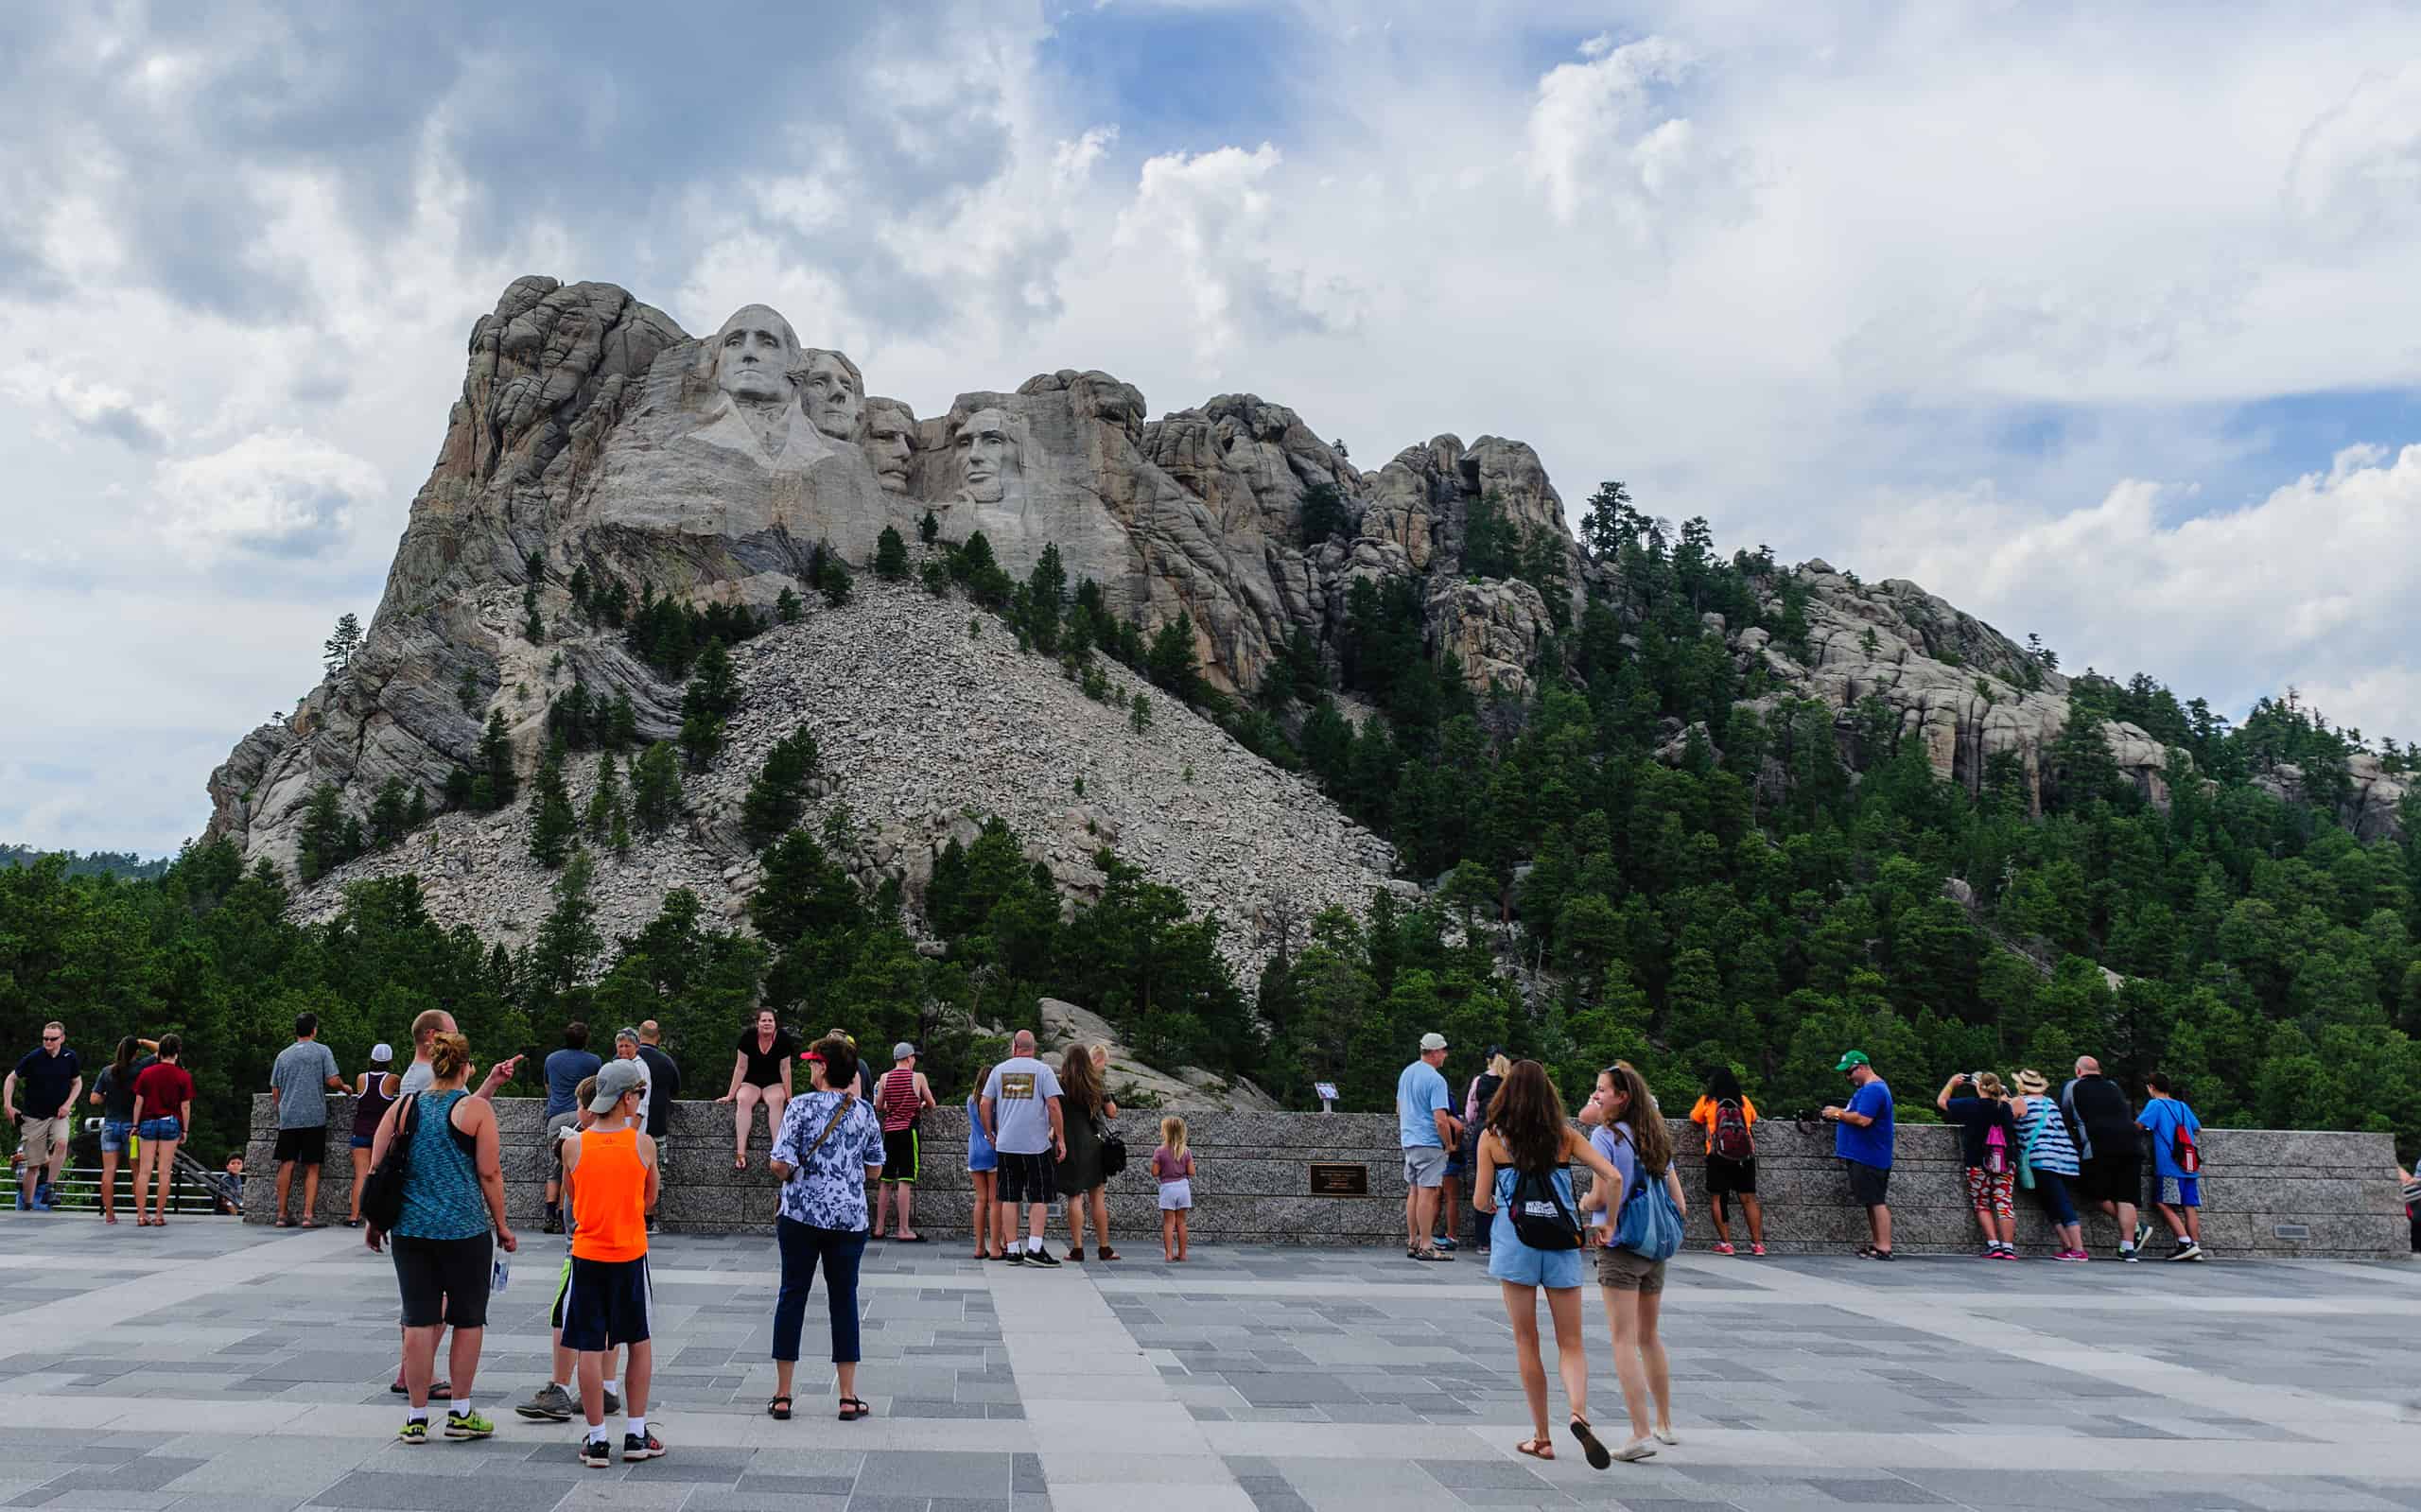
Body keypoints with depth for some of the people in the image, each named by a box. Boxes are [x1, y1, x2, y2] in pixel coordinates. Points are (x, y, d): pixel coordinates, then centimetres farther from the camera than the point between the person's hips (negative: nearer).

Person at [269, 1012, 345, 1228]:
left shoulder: (283, 1055, 13)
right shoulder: (322, 1051, 1)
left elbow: (275, 1091, 14)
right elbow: (333, 1081, -7)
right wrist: (344, 1087, 14)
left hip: (287, 1118, 3)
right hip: (314, 1117, -3)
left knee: (287, 1165, 6)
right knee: (312, 1168, 0)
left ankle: (282, 1214, 7)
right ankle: (309, 1215, -5)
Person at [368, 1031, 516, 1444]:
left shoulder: (402, 1108, 5)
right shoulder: (476, 1108, -6)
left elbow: (377, 1169, 7)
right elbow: (489, 1174, -6)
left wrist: (374, 1222, 19)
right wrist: (502, 1225, 3)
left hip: (411, 1228, 3)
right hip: (466, 1228, -3)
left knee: (418, 1319, 8)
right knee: (468, 1318, 9)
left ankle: (417, 1417, 13)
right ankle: (460, 1413, 16)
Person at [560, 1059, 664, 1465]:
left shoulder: (573, 1146, -6)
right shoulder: (643, 1144, -9)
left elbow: (572, 1196, 11)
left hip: (587, 1255, 1)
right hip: (630, 1254, -1)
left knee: (589, 1348, 6)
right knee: (640, 1343, 14)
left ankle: (597, 1440, 9)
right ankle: (636, 1435, 17)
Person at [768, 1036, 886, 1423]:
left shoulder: (801, 1107, -9)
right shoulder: (865, 1112, 2)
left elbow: (780, 1164, -13)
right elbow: (874, 1171, 7)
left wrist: (789, 1176, 8)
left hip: (801, 1215, -2)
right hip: (850, 1218, 2)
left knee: (793, 1296, 8)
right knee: (844, 1300, 9)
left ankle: (782, 1395, 13)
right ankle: (848, 1398, 11)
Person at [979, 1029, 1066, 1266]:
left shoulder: (999, 1070, 7)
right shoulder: (1043, 1071, -2)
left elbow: (984, 1105, 7)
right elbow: (1054, 1106, -9)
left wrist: (990, 1135, 18)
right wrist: (1060, 1139, -2)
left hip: (1005, 1144, 3)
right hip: (1037, 1145, -3)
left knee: (1009, 1197, 7)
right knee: (1040, 1197, 4)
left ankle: (1012, 1250, 8)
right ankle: (1035, 1249, -4)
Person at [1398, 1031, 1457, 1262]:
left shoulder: (1406, 1073, 11)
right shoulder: (1435, 1080, -17)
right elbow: (1440, 1120, -20)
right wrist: (1449, 1144, -7)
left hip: (1408, 1140, 9)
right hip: (1429, 1143, -9)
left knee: (1414, 1191, 14)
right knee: (1427, 1192, -6)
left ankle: (1412, 1243, 19)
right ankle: (1425, 1246, -5)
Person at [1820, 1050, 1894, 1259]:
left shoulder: (1873, 1089, -17)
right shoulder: (1869, 1087, 19)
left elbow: (1863, 1119, -25)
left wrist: (1839, 1114, -13)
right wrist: (1841, 1114, 11)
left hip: (1869, 1158, -11)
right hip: (1863, 1155, 11)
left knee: (1877, 1202, -8)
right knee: (1873, 1201, 14)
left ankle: (1884, 1248, -7)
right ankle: (1876, 1243, 19)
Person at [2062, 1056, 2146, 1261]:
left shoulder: (2072, 1086, 13)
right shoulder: (2114, 1087, 23)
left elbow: (2064, 1119, 14)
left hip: (2098, 1149, -4)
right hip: (2130, 1147, 4)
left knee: (2093, 1192, 7)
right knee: (2126, 1197, 3)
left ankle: (2134, 1231, 1)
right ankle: (2128, 1247, -3)